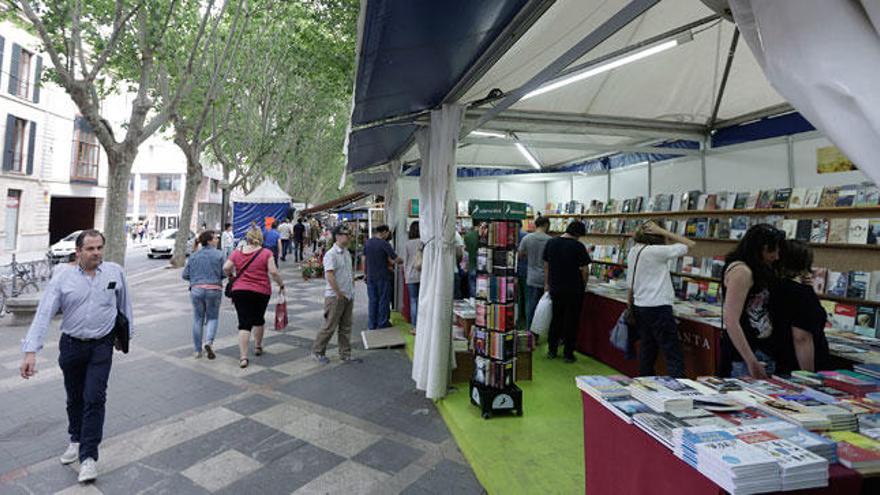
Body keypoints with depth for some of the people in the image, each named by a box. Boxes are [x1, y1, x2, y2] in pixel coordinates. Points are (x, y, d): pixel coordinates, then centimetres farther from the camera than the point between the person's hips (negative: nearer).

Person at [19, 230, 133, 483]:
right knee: (74, 398, 18)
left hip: (102, 347, -1)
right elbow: (44, 314, -12)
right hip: (71, 346, 1)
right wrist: (31, 351, -20)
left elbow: (124, 304, 8)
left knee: (94, 398, -5)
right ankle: (76, 440, 40)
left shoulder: (115, 272, -5)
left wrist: (127, 333, 15)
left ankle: (88, 456, 3)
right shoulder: (62, 277, -7)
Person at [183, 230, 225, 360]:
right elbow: (225, 273, -8)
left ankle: (197, 350, 17)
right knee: (213, 317, 12)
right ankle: (209, 341, -11)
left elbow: (185, 275, 7)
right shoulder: (219, 254, -4)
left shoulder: (193, 256, 7)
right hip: (214, 289, -3)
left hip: (196, 290, 3)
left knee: (198, 319, 12)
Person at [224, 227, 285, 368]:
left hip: (240, 291, 1)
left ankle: (243, 356, -7)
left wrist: (231, 277, 16)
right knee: (258, 319, 21)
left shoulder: (237, 252, 2)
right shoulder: (266, 253, -7)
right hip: (261, 291, -1)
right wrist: (281, 284, 0)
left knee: (244, 323, 1)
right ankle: (258, 346, 38)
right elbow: (273, 272, -13)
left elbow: (226, 268, -3)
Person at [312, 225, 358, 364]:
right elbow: (329, 275, -22)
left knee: (346, 327, 12)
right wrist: (339, 294, -20)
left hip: (348, 296, 8)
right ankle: (317, 351, 19)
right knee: (330, 326, 1)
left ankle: (345, 355, 21)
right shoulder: (331, 254, -15)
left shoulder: (347, 253, 12)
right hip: (335, 296, -8)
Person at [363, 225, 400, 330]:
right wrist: (394, 262, 5)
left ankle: (372, 325, 17)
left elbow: (364, 260, 9)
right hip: (383, 276, -5)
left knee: (372, 300, 12)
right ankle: (382, 324, 12)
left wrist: (366, 273, 18)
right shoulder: (384, 244, -14)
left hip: (370, 276, 5)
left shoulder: (367, 242, 3)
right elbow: (396, 259, -17)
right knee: (383, 300, 6)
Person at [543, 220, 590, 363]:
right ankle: (568, 353, 13)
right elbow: (584, 270, -11)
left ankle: (552, 350, 22)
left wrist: (547, 284, 16)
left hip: (555, 288, 4)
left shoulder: (550, 243, 1)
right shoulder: (578, 246, -13)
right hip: (574, 289, -4)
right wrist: (583, 285, 6)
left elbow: (546, 265, 7)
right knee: (572, 320, 7)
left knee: (556, 319, 16)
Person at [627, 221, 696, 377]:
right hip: (658, 308, -8)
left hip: (639, 306, 8)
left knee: (647, 351, 16)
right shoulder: (656, 251, -15)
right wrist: (662, 231, -8)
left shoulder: (633, 250, 7)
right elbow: (690, 244, -7)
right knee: (674, 356, -3)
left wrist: (630, 306, 23)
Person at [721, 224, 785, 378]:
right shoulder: (741, 270, -14)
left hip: (762, 351, 9)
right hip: (743, 354, -9)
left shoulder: (757, 272, 15)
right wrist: (752, 362, -21)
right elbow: (731, 321, -20)